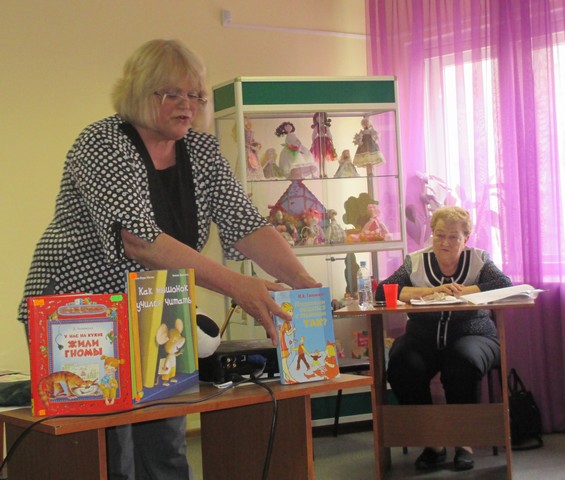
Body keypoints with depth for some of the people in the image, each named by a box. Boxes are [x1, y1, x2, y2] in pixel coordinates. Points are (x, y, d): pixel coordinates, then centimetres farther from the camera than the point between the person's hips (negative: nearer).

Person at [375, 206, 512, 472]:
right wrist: (429, 292, -14)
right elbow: (382, 292, -6)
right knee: (402, 367, -30)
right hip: (424, 338, 1)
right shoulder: (416, 262, 9)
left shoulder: (479, 259, 9)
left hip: (472, 335, -1)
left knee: (463, 362, -35)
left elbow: (505, 286, -10)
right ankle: (432, 442, -11)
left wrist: (460, 291, -14)